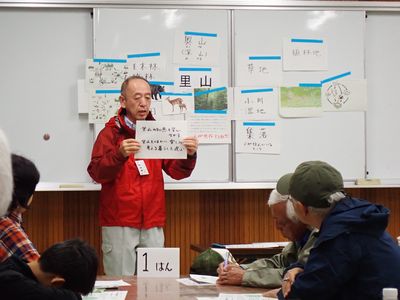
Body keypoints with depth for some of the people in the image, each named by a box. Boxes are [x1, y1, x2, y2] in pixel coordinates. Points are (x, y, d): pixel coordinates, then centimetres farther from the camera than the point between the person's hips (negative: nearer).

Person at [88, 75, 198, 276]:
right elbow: (96, 173, -11)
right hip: (119, 226, -3)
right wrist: (120, 154, -28)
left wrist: (189, 154, -14)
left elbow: (177, 171, 7)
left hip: (153, 226, 4)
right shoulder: (111, 133, 1)